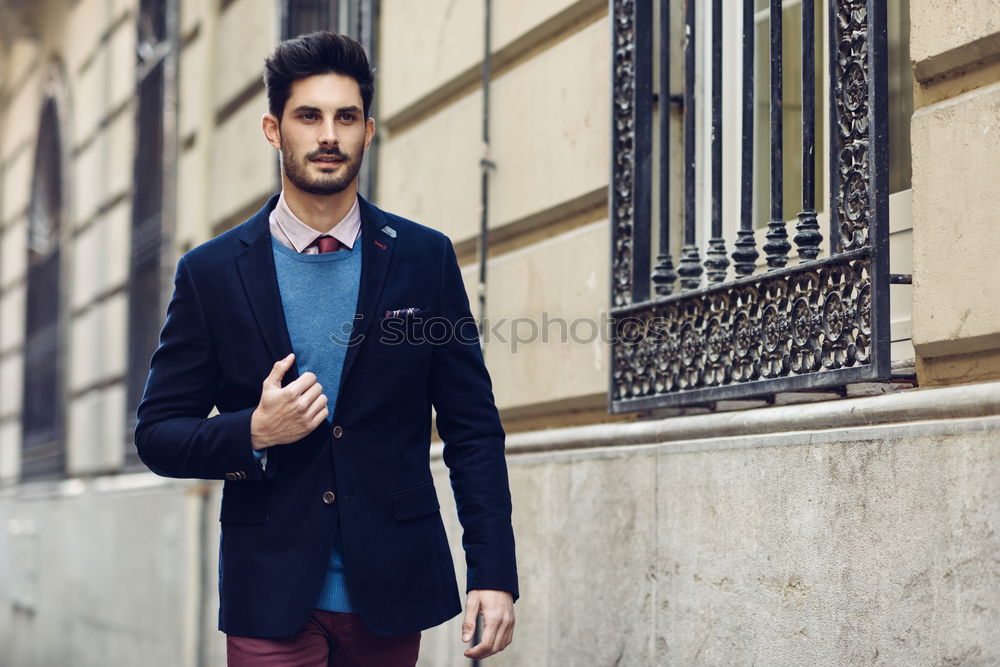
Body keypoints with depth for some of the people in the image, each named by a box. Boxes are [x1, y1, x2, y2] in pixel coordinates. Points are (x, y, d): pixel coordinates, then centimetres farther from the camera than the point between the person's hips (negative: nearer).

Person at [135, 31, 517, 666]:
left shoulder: (426, 258, 3)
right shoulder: (211, 272, 1)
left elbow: (473, 428, 3)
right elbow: (157, 434, 3)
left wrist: (494, 571, -5)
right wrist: (253, 434, -17)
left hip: (392, 591, 1)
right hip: (271, 598, -1)